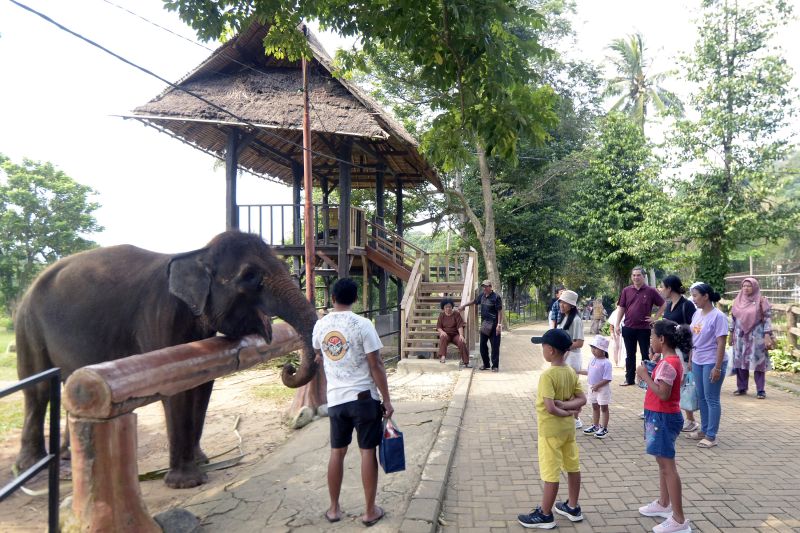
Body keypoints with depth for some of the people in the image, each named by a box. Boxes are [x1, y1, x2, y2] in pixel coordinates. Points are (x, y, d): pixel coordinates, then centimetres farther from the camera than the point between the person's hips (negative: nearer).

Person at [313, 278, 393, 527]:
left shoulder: (320, 325, 2)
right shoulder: (362, 324, -13)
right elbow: (376, 365, -13)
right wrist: (387, 400, -5)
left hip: (335, 398, 4)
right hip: (364, 397, -4)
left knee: (337, 452, 14)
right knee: (368, 452, 6)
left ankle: (334, 509, 25)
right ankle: (370, 511, 14)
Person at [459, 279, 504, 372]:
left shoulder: (496, 297, -11)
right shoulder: (482, 295, 8)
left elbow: (500, 311, -12)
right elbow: (474, 302, 28)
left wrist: (499, 324, -19)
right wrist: (464, 306, 32)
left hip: (493, 325, -7)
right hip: (484, 324, 7)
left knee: (495, 346, -2)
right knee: (483, 345, 10)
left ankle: (495, 366, 7)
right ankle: (486, 364, 23)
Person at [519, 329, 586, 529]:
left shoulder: (548, 375, -23)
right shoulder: (571, 372, 1)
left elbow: (550, 408, -28)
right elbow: (582, 400, 1)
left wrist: (563, 412, -11)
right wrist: (565, 404, -9)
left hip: (550, 430, -8)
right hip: (568, 428, 8)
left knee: (551, 474, 2)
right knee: (572, 467, 18)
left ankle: (545, 515, 14)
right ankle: (573, 507, 33)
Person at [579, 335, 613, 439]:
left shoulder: (606, 363, -21)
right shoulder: (592, 360, 3)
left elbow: (607, 379, -23)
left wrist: (597, 385, -25)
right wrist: (579, 372, 15)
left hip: (602, 389, -8)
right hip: (592, 388, 8)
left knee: (603, 407, 5)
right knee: (595, 407, 18)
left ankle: (604, 428, 15)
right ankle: (595, 426, 30)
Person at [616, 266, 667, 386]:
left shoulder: (650, 291, -3)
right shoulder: (626, 290, 4)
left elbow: (663, 305, 5)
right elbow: (621, 308, 7)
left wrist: (655, 318, -3)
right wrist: (617, 324, 2)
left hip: (644, 328, -3)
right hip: (628, 328, 3)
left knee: (645, 354, 5)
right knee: (630, 354, 11)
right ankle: (629, 379, 20)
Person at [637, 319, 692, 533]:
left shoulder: (667, 364, -22)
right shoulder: (672, 360, 9)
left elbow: (663, 394, -26)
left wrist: (645, 376, -19)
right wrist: (649, 372, 4)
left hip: (663, 418, -10)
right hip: (662, 416, 10)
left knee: (668, 466, -5)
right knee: (662, 462, 21)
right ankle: (664, 504, 35)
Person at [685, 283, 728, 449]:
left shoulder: (718, 316, -15)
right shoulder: (697, 314, 7)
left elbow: (721, 343, -16)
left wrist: (717, 367, -18)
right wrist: (691, 360, 14)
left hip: (712, 363, -7)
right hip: (697, 362, 7)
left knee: (711, 399, 1)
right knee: (701, 397, 15)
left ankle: (711, 436, 9)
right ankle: (704, 430, 27)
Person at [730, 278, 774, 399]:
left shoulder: (761, 300, -5)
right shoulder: (738, 300, 7)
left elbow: (767, 318, -7)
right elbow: (734, 318, 13)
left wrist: (767, 335, -14)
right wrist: (731, 334, 13)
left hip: (756, 336, -4)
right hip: (740, 336, 4)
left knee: (757, 363, -2)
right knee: (741, 362, 7)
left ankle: (760, 390, 4)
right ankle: (742, 388, 17)